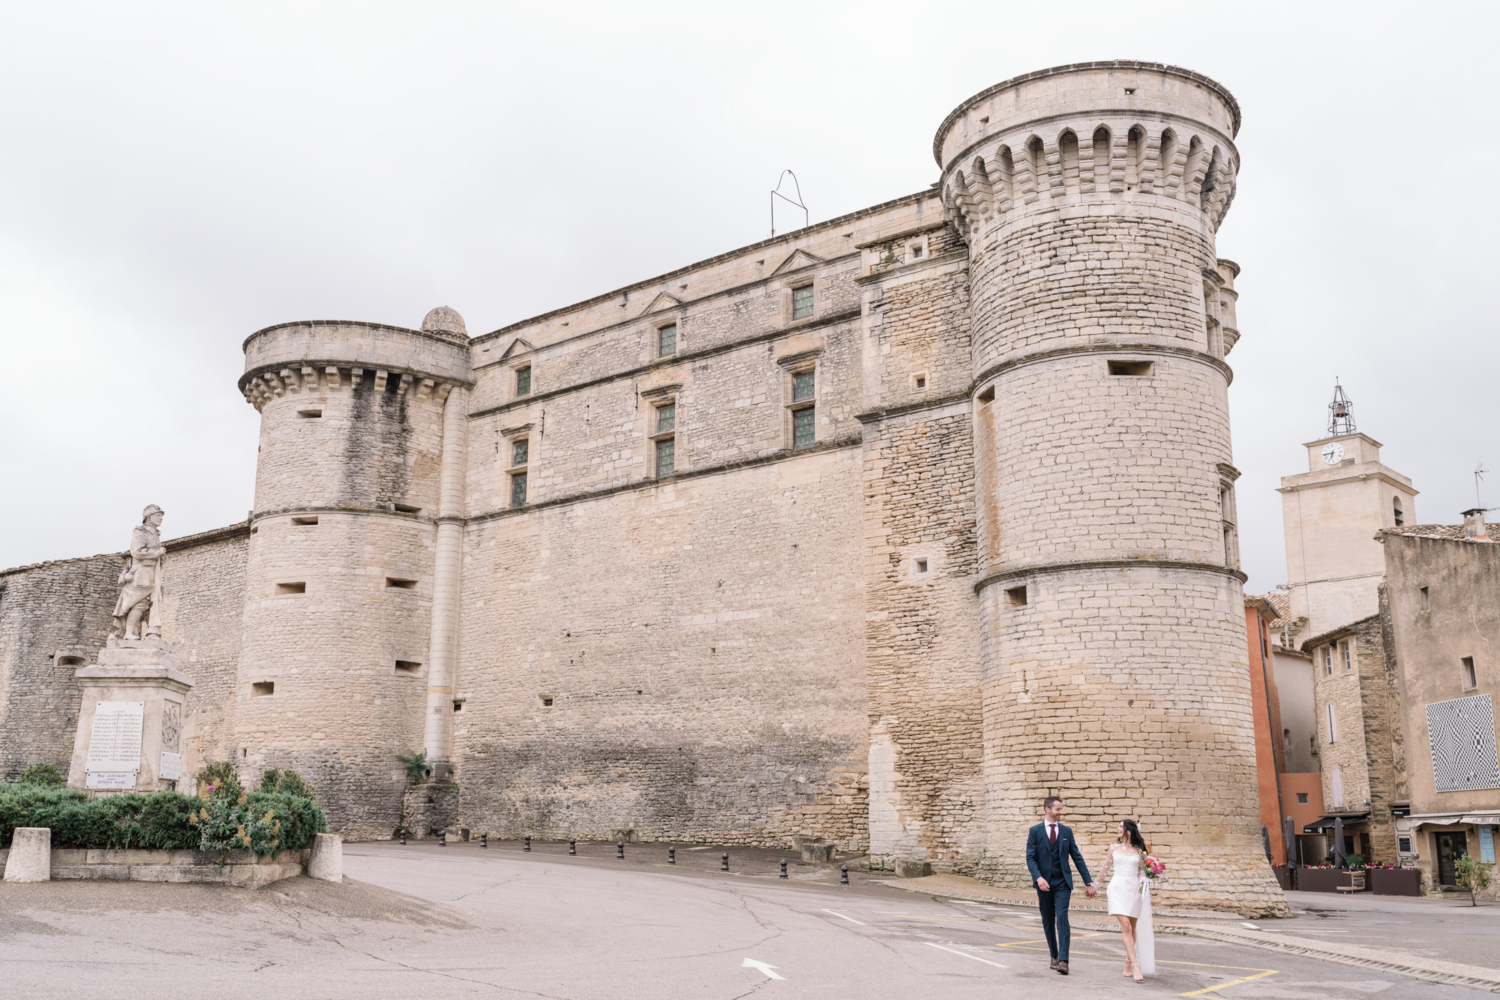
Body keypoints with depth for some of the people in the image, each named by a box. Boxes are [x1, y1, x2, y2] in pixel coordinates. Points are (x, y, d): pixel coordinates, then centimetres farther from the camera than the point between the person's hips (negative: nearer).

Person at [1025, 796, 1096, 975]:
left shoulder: (1066, 831, 7)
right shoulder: (1035, 831, 0)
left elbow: (1077, 857, 9)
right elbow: (1030, 858, -5)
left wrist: (1088, 882, 6)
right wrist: (1038, 877, -21)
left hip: (1062, 882, 0)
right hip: (1044, 883, 0)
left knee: (1062, 918, -13)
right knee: (1048, 921, 9)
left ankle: (1063, 960, -16)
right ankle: (1054, 956, 25)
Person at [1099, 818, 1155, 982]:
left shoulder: (1138, 850, 8)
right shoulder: (1113, 848, 11)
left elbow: (1141, 870, 14)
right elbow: (1106, 869, 20)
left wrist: (1145, 882, -6)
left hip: (1134, 888, 1)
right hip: (1118, 888, -1)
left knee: (1133, 928, 4)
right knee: (1126, 926, -14)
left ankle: (1128, 966, 16)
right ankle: (1136, 966, -17)